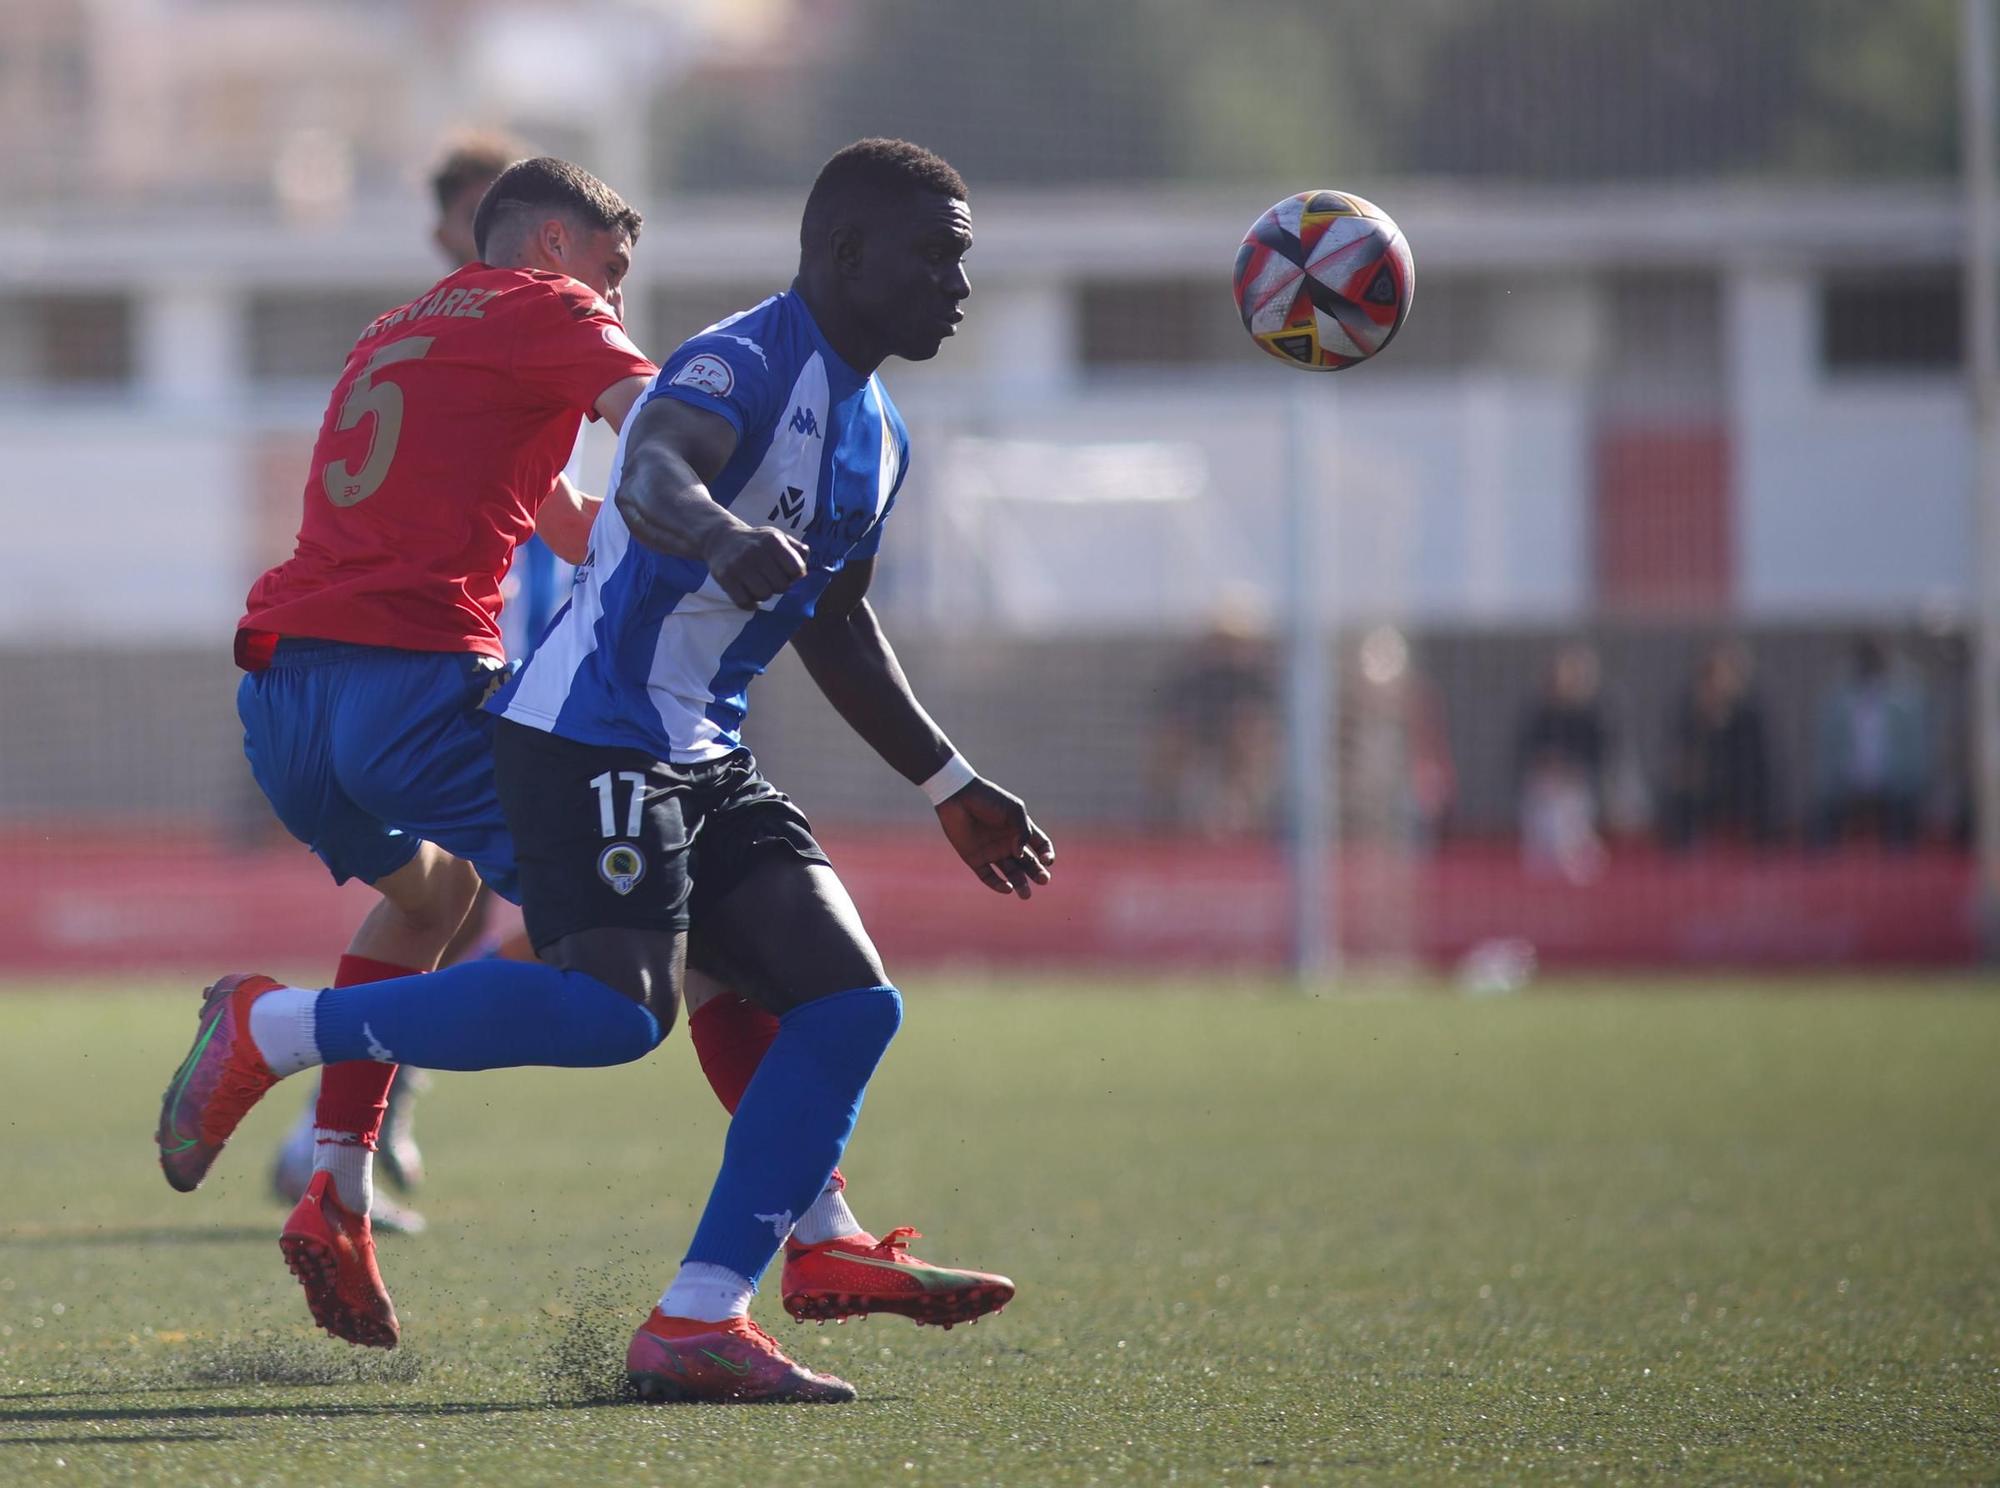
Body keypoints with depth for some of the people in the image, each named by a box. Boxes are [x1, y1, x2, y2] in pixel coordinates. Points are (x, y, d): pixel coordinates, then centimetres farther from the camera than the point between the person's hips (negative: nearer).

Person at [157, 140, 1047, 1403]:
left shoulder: (877, 435, 18)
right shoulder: (743, 367, -12)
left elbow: (834, 626, 32)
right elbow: (650, 474, -35)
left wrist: (953, 790, 34)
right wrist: (724, 536, -57)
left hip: (707, 760, 10)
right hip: (594, 734, -10)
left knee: (849, 1004, -2)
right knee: (616, 1006, -25)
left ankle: (698, 1325, -4)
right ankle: (270, 1029, -10)